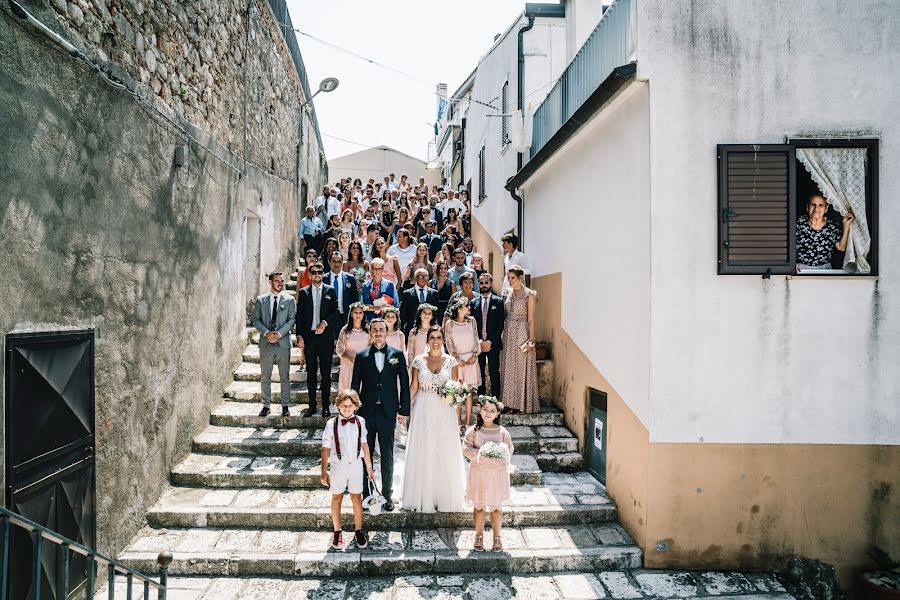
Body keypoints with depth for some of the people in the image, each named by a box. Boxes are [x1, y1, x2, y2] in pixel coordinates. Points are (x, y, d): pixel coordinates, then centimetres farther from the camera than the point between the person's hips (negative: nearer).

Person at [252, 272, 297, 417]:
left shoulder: (289, 300, 5)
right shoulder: (260, 300, 8)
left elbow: (292, 319, -2)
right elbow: (256, 320, 3)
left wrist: (279, 333, -14)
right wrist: (267, 332, -12)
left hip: (283, 342, -1)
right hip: (265, 343, 1)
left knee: (285, 377, 4)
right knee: (265, 377, 7)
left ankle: (285, 405, 13)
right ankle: (266, 405, 17)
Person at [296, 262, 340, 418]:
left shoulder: (330, 291, 5)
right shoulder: (303, 292, 7)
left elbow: (335, 312, 1)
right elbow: (299, 316, 5)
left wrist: (324, 323, -14)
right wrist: (299, 336, -2)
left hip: (325, 337, -1)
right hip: (308, 337, 1)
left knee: (326, 372, 3)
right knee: (311, 373, 7)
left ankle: (325, 405, 11)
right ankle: (312, 405, 14)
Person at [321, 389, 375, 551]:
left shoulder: (360, 422, -6)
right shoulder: (331, 424, -12)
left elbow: (364, 445, 4)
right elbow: (326, 448, -7)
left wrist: (369, 466, 9)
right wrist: (324, 471, -6)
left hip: (356, 465, 1)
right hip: (338, 465, -1)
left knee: (357, 498, 9)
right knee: (337, 498, 13)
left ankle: (358, 531, 25)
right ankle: (337, 531, 29)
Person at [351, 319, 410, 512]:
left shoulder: (397, 354, 2)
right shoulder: (361, 356, 3)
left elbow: (404, 383, 2)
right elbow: (355, 385, 5)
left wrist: (404, 410, -2)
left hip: (388, 412, 0)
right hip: (367, 411, 1)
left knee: (387, 456, 8)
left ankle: (387, 495, 20)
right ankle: (365, 494, 21)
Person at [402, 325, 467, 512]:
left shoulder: (450, 361, 1)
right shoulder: (419, 360, 0)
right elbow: (414, 387, 3)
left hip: (445, 411, 0)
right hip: (424, 411, 0)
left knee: (446, 453, 4)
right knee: (423, 453, 5)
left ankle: (446, 497, 21)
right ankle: (423, 496, 20)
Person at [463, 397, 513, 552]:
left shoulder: (502, 431, -4)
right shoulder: (473, 430, -6)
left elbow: (509, 450, 0)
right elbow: (466, 449, -7)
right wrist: (480, 453, -21)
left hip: (498, 472, 0)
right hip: (478, 472, 0)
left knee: (496, 507, 10)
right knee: (478, 506, 10)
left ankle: (496, 537, 28)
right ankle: (479, 535, 29)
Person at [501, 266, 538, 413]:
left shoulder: (529, 294, -7)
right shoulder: (507, 293, 9)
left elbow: (531, 319, -8)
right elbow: (505, 315, 12)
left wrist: (531, 340, -12)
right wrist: (503, 335, 6)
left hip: (522, 333, -6)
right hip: (508, 332, 6)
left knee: (522, 368, -1)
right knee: (509, 368, 8)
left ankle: (523, 404, 9)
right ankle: (511, 402, 17)